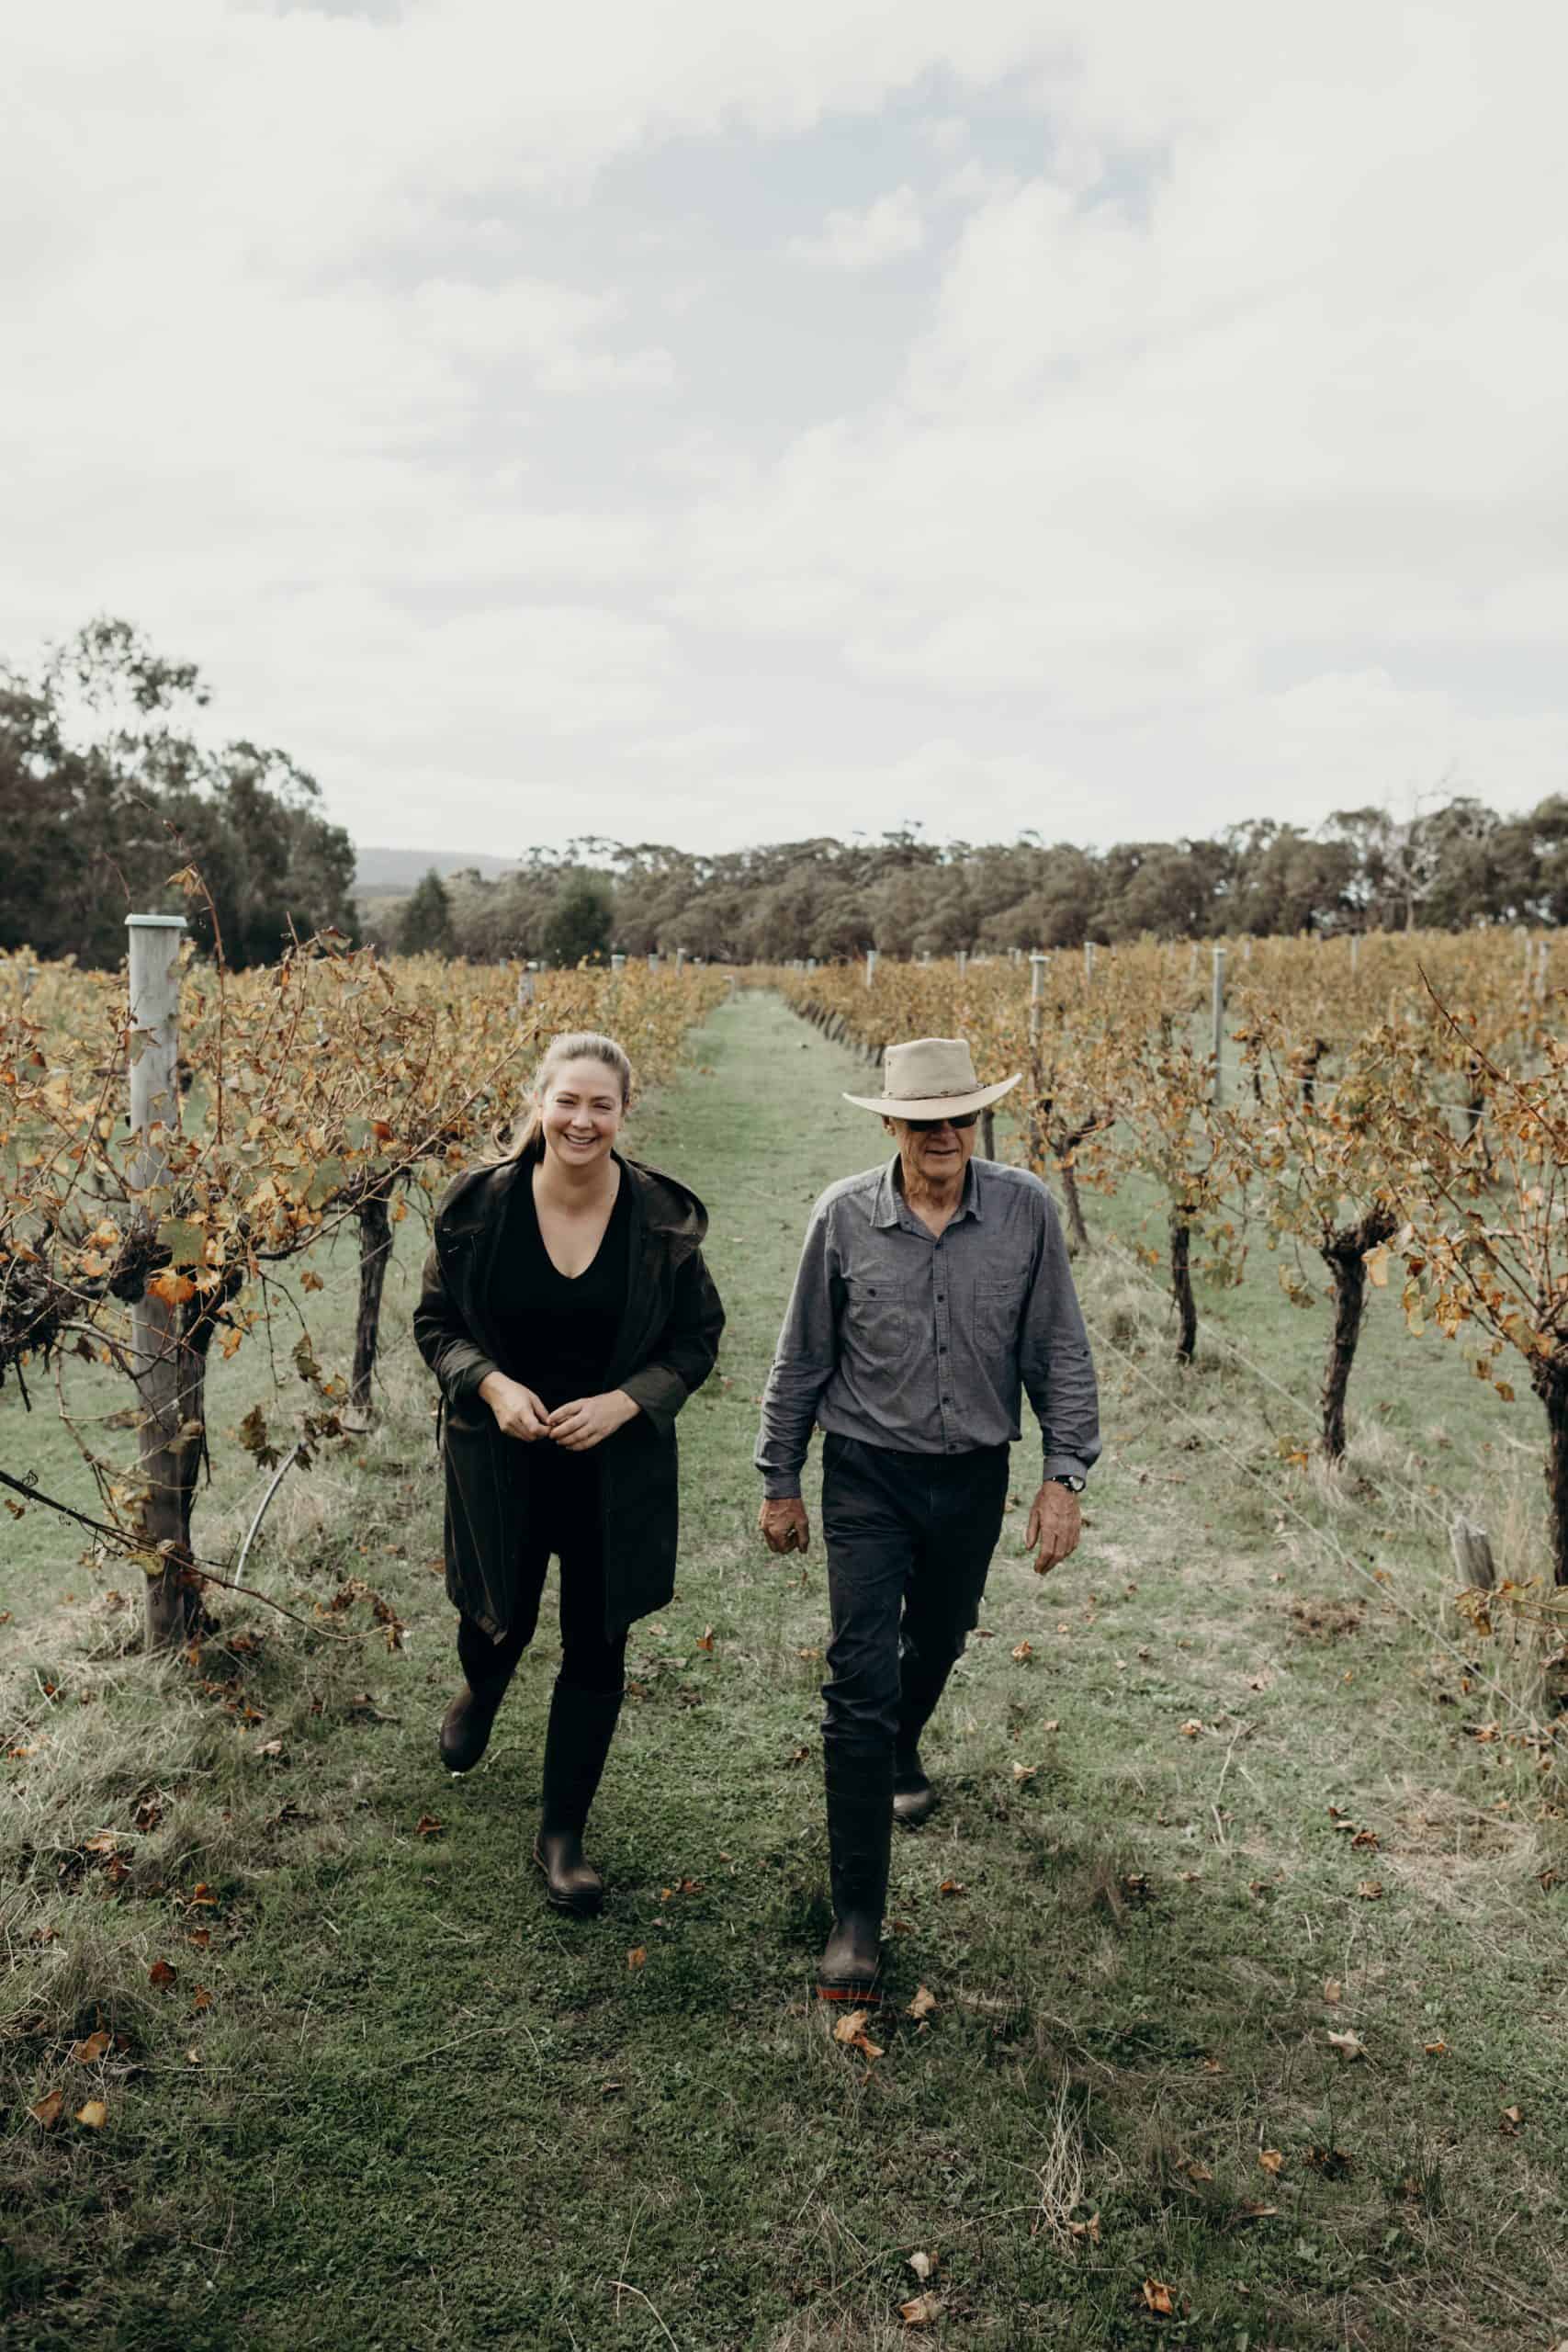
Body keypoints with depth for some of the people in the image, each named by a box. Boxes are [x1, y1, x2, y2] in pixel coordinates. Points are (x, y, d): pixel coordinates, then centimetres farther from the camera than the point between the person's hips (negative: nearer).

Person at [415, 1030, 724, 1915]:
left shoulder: (663, 1217, -11)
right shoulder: (481, 1204, -11)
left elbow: (698, 1338, -2)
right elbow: (436, 1323, 0)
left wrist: (623, 1402, -17)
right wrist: (491, 1384, -19)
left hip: (617, 1467, 0)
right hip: (501, 1458, 0)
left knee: (597, 1649, 7)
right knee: (501, 1616, 17)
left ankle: (564, 1832, 26)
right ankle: (481, 1691, 58)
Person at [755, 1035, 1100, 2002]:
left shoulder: (1028, 1210, -10)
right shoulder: (845, 1216, -11)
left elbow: (1060, 1352, -2)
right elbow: (803, 1360, 0)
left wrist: (1067, 1475, -6)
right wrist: (781, 1483, 5)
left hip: (974, 1477, 2)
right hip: (869, 1476, -2)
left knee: (938, 1641, 24)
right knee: (860, 1682, -7)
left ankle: (902, 1748, 59)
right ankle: (858, 1917, 2)